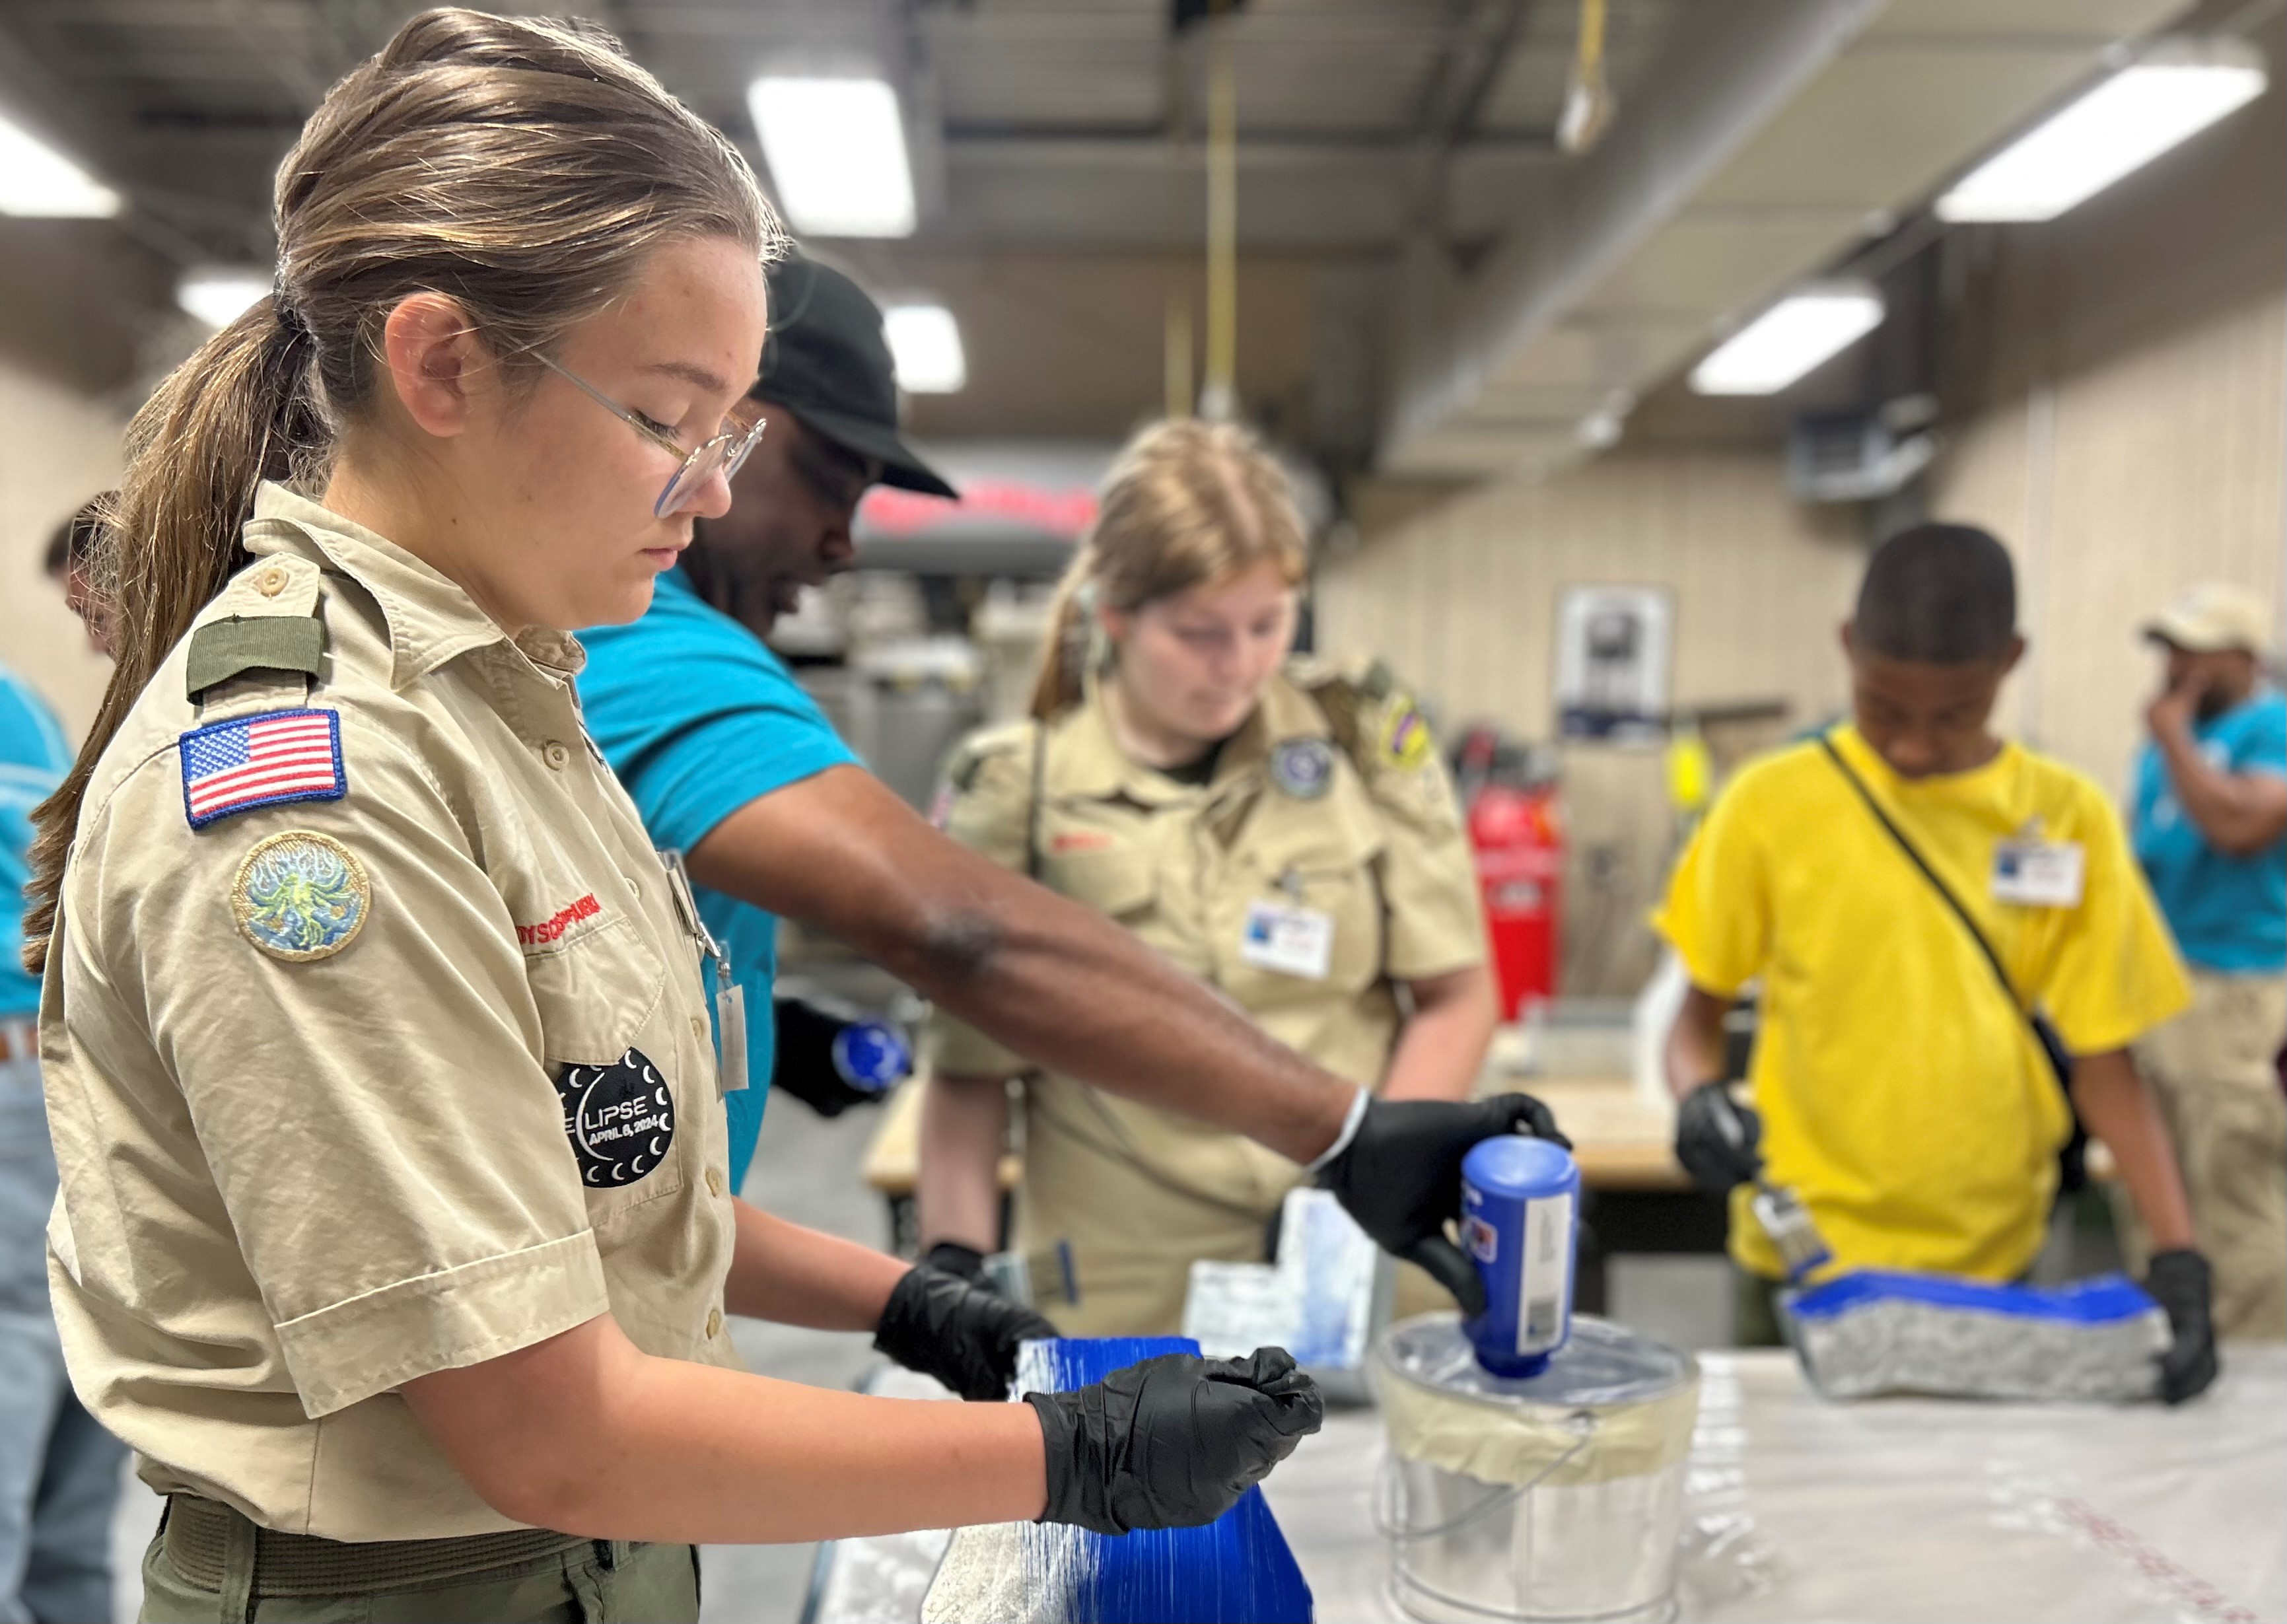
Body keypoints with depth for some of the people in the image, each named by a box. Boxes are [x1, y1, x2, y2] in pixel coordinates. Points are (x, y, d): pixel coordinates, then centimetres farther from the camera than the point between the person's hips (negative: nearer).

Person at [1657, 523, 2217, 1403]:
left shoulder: (2070, 818, -2)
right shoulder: (1772, 802, -6)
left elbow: (2105, 1065, 1)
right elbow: (1700, 1012, 2)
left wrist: (2177, 1257, -9)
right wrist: (1700, 1096, -18)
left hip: (1992, 1264, 1)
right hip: (1806, 1262, -1)